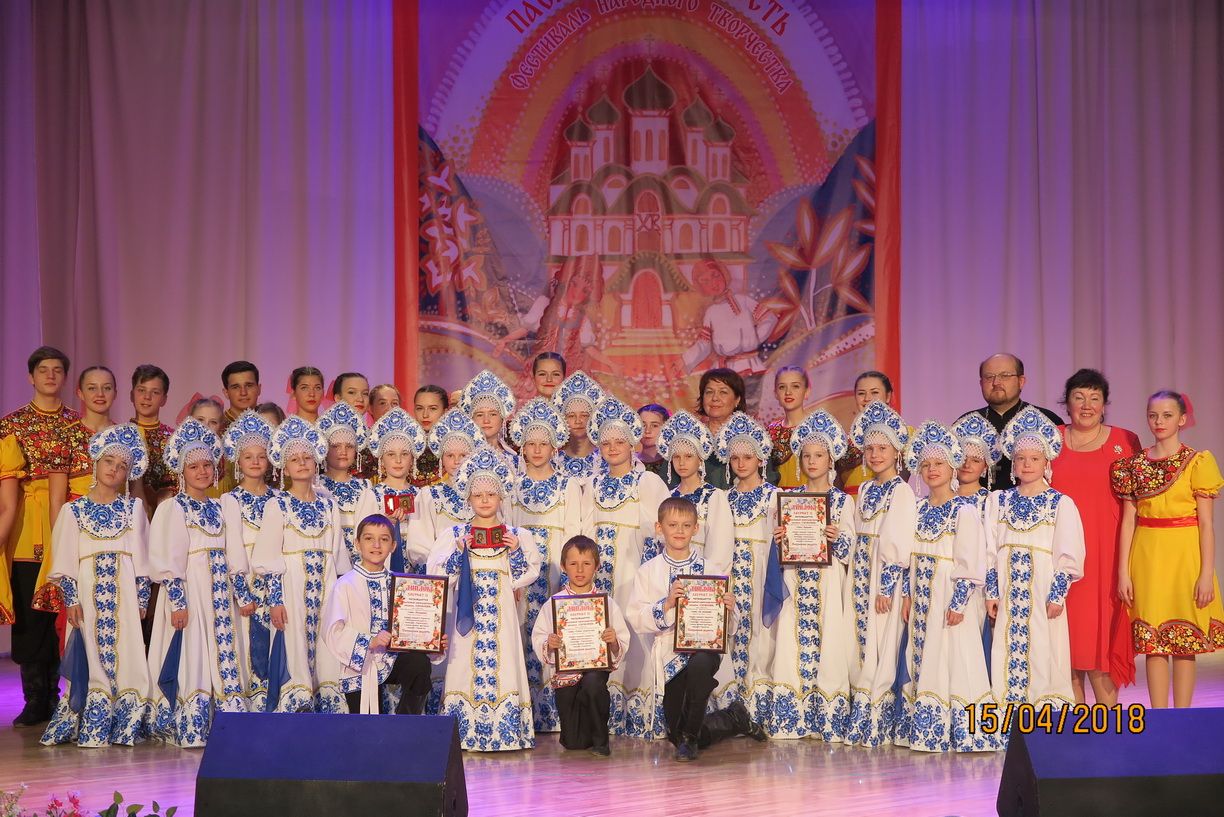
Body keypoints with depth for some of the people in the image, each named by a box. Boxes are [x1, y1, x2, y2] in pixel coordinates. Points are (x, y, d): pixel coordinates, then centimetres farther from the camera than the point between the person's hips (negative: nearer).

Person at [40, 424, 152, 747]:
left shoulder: (134, 508, 8)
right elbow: (65, 562, 3)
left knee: (125, 653, -3)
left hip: (124, 592, 1)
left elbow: (142, 559, 7)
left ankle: (124, 725, 1)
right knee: (90, 657, -2)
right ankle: (91, 724, 3)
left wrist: (142, 597, 0)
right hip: (88, 591, 0)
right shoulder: (74, 510, 5)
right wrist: (72, 599, -5)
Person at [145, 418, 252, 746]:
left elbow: (233, 555, 15)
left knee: (222, 655, 4)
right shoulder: (173, 508, -3)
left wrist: (243, 594, 10)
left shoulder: (218, 508, 15)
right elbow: (168, 560, -9)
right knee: (189, 660, -6)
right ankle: (188, 729, -2)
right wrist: (177, 601, -16)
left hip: (218, 592, 6)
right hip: (188, 589, -6)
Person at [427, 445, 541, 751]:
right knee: (467, 666, -4)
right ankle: (465, 734, 0)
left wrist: (516, 552, -8)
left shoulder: (517, 536, 8)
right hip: (467, 610, -1)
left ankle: (505, 732, 1)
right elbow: (437, 575, 1)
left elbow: (527, 574, 6)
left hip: (501, 613, 1)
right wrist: (459, 551, -11)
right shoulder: (454, 534, 6)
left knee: (502, 665, -3)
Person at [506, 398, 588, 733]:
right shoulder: (511, 486, 10)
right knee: (523, 641, -4)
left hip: (559, 575, -1)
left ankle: (556, 717, -2)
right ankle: (525, 717, 1)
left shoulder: (570, 486, 6)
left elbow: (576, 534, 2)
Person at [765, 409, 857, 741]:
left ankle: (827, 721, 1)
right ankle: (791, 720, 3)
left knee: (827, 644, -5)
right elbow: (783, 544, 13)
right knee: (791, 644, -3)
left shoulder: (842, 500, 4)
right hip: (795, 581, 2)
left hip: (828, 581, -2)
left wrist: (837, 538, -19)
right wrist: (778, 538, -8)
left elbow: (848, 548, 1)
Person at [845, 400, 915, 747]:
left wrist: (886, 587, -17)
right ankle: (861, 720, 13)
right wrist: (855, 582, 11)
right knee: (860, 646, 8)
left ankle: (878, 724, 0)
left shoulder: (902, 492, -8)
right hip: (861, 577, 7)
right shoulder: (865, 490, 15)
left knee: (881, 650, -5)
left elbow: (899, 544, -14)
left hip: (886, 577, -7)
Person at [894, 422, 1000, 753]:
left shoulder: (964, 510, -9)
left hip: (951, 596, -7)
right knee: (922, 661, 9)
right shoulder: (919, 509, 12)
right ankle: (925, 731, 16)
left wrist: (958, 602, -17)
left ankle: (959, 732, 0)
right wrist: (907, 595, 10)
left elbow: (971, 562, -13)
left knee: (956, 660, -6)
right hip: (923, 595, 7)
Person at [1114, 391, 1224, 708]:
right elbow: (1128, 521, 6)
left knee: (1185, 642, 3)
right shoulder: (1134, 465, 6)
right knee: (1152, 642, 3)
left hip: (1184, 555, -2)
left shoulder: (1198, 462, -2)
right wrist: (1123, 571, 1)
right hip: (1147, 557, 2)